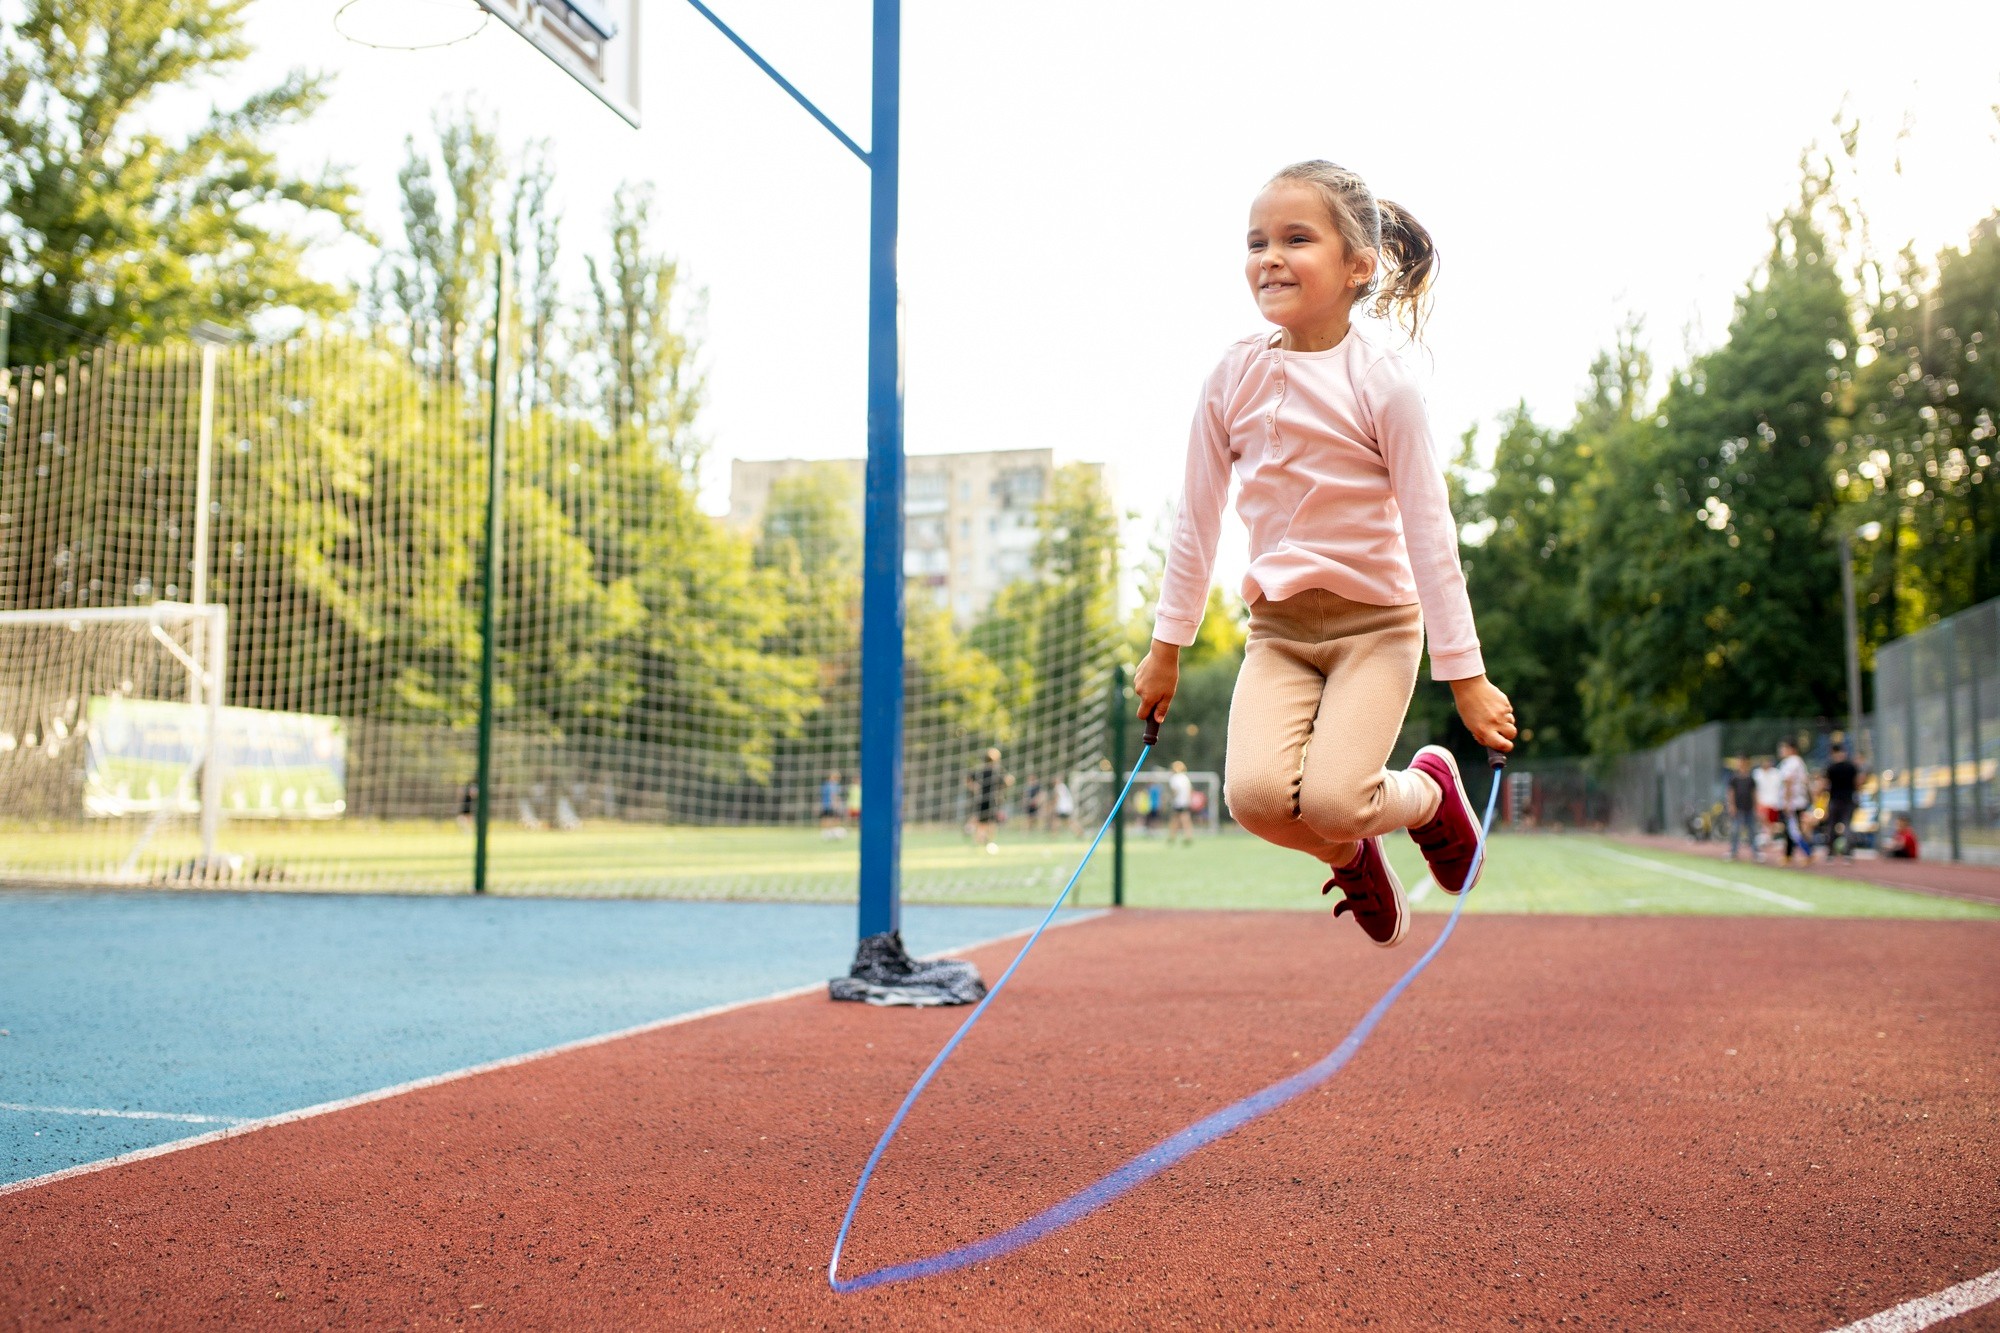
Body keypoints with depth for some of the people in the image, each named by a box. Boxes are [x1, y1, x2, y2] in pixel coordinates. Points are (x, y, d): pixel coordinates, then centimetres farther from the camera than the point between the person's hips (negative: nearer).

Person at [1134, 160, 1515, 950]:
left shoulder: (1382, 384, -11)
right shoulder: (1234, 378, -1)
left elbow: (1429, 531, -8)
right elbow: (1196, 519, 7)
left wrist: (1465, 676, -7)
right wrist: (1166, 646, 10)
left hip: (1375, 623, -3)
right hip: (1277, 626, 3)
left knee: (1332, 799, -22)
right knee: (1256, 795, -21)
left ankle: (1431, 792, 15)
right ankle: (1352, 859, 15)